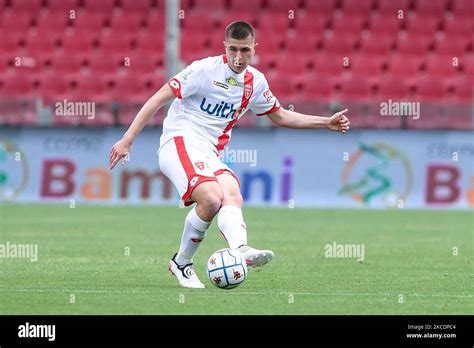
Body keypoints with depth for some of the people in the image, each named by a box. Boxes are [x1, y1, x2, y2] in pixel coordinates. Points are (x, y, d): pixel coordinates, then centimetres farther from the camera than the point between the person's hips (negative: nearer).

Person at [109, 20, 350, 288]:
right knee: (211, 198, -32)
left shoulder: (256, 82, 13)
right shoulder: (205, 69, -7)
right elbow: (159, 99, -7)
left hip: (210, 155, 5)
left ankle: (241, 249, -47)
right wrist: (127, 140, -11)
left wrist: (326, 123, 22)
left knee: (232, 194, -29)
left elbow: (280, 116, 30)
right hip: (180, 142, -5)